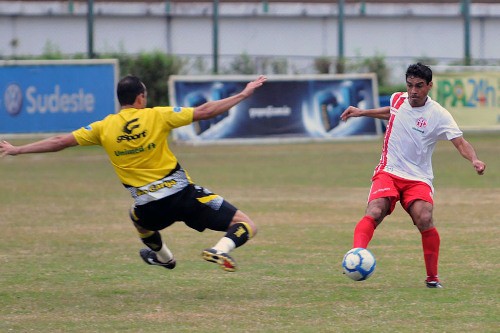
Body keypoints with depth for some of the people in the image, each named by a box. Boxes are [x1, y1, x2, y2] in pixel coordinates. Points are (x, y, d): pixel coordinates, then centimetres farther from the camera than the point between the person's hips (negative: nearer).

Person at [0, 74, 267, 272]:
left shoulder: (104, 128, 1)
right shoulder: (157, 116, -6)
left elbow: (59, 142, 5)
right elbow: (205, 111, -7)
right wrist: (243, 95, 2)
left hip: (151, 208, 3)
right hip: (184, 195, -3)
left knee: (137, 215, 42)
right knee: (246, 226, -1)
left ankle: (162, 256, 59)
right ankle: (221, 250, -28)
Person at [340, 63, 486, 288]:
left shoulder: (438, 115, -8)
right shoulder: (397, 99, 5)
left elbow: (460, 143, -14)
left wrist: (474, 160, -34)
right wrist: (362, 113, 34)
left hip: (418, 179, -2)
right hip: (388, 173, 2)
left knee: (425, 219, -24)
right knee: (374, 213, -25)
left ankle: (432, 277, -8)